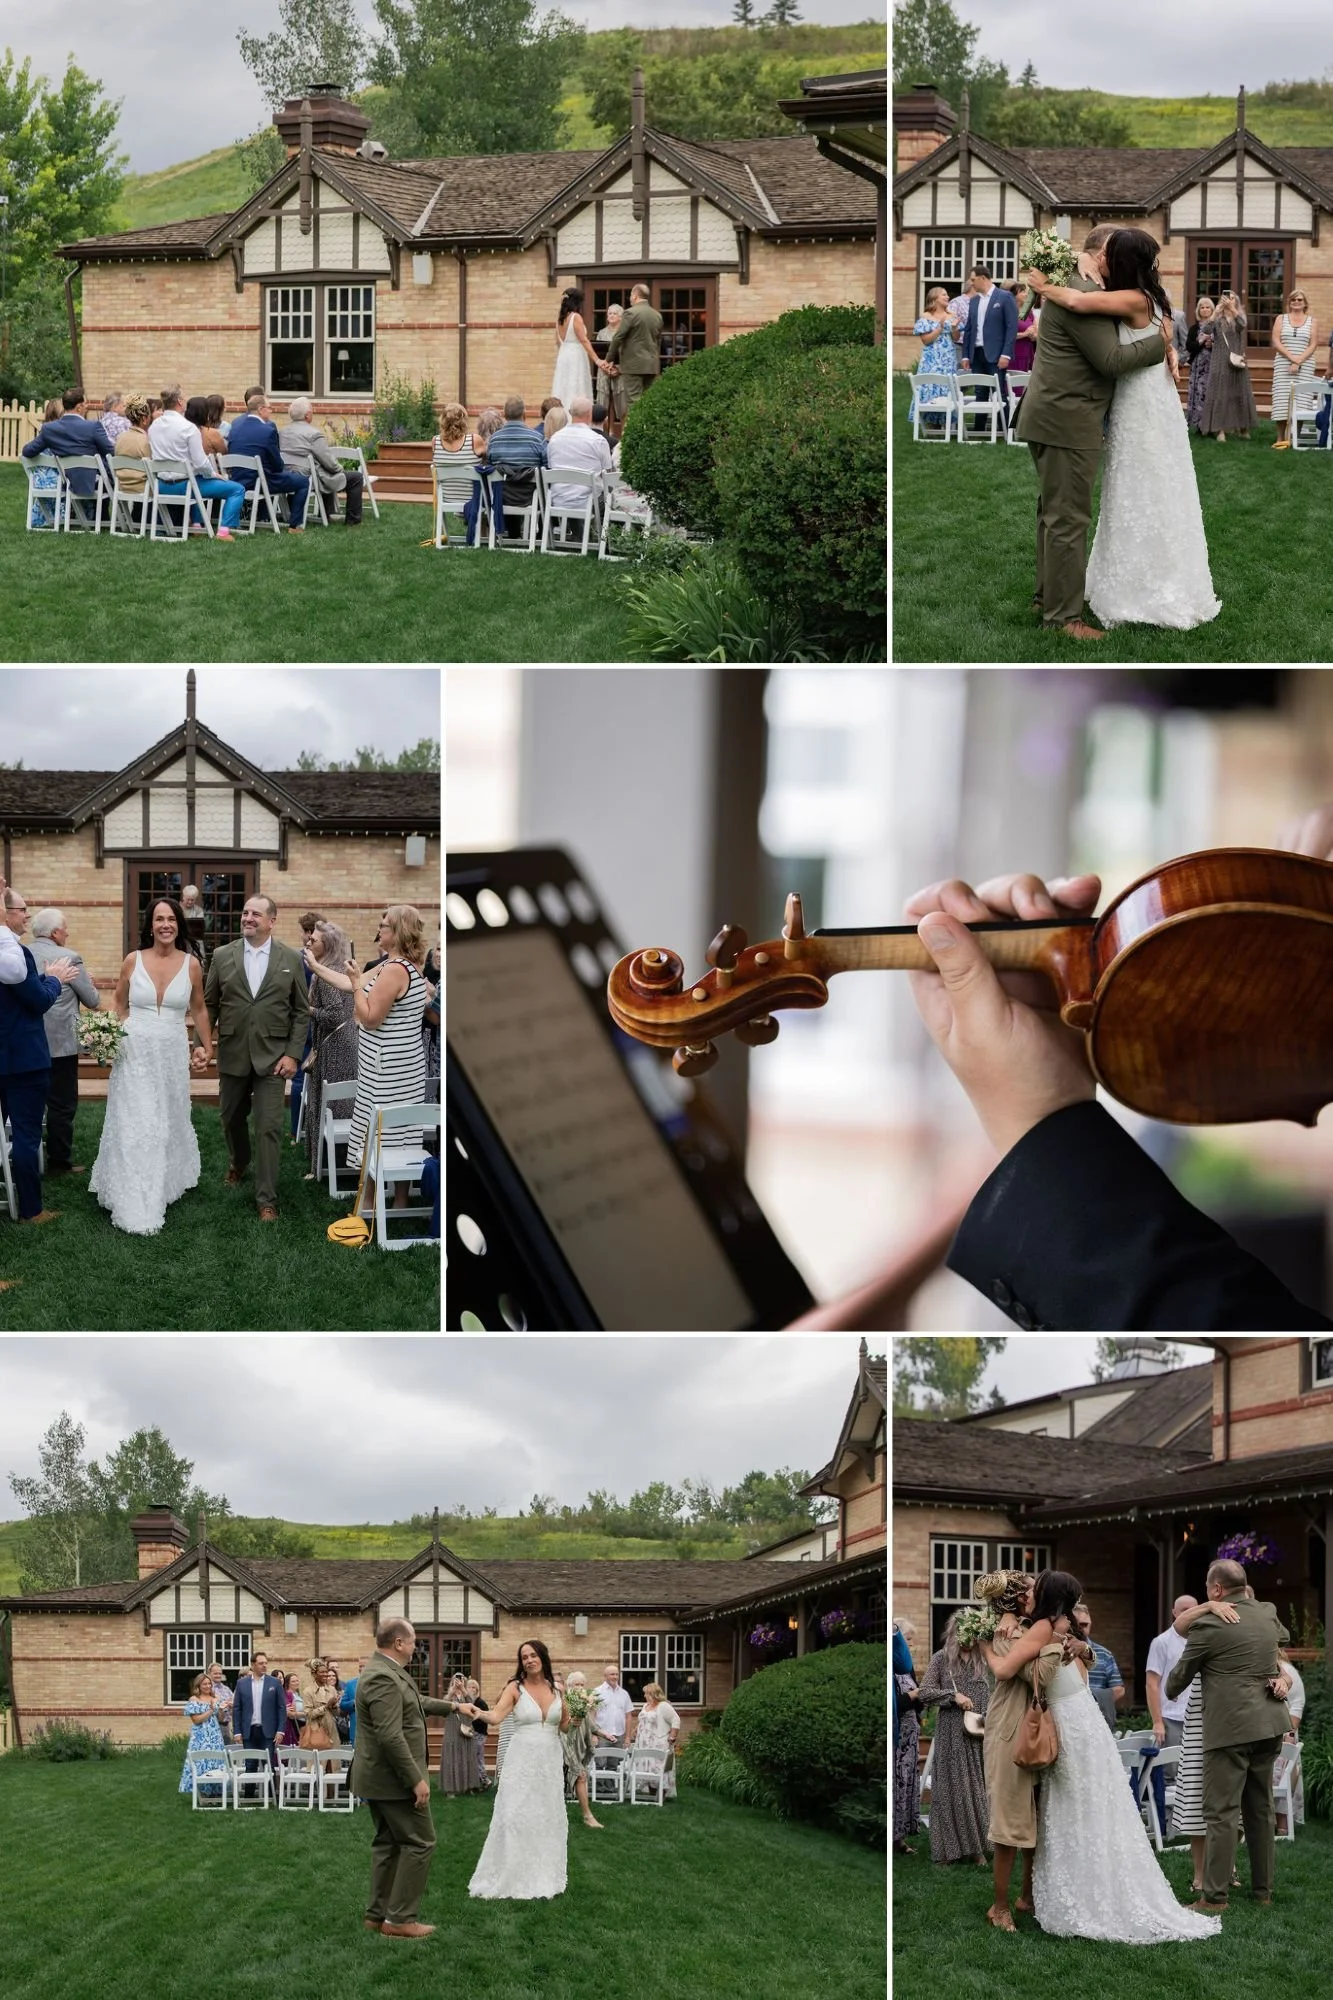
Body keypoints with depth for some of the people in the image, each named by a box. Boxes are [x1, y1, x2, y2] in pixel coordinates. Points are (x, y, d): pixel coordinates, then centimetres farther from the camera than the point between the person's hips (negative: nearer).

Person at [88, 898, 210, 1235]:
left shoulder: (191, 964, -1)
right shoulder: (132, 960, -3)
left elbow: (198, 1010, 12)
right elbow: (118, 1002, 9)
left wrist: (207, 1047, 15)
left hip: (173, 1054, 1)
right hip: (134, 1052, -1)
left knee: (168, 1123, 14)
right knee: (134, 1127, -3)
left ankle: (165, 1187, 33)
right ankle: (135, 1207, 1)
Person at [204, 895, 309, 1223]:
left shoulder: (291, 960, -1)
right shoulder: (222, 956, 1)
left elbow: (300, 1012, 1)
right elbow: (209, 1005, 6)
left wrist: (292, 1054, -7)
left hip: (271, 1056, -2)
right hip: (232, 1055, 2)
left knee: (269, 1128, -6)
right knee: (231, 1118, 17)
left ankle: (266, 1198, -2)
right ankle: (238, 1163, 46)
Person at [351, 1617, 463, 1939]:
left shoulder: (385, 1671, 9)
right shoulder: (384, 1678, -24)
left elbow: (415, 1701, 28)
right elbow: (391, 1737, -28)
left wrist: (451, 1706, 36)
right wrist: (416, 1780, -24)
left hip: (378, 1778, 11)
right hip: (393, 1779, -11)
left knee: (388, 1843, 16)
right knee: (420, 1842, -4)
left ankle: (378, 1913, 20)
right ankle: (400, 1918, -2)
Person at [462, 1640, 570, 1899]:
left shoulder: (556, 1689, 6)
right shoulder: (516, 1688, -5)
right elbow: (496, 1716, -20)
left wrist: (573, 1717, -7)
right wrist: (478, 1713, -40)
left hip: (550, 1761, 4)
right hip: (522, 1759, -4)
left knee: (548, 1817, 8)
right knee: (515, 1816, -7)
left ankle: (544, 1876, 18)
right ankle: (508, 1880, -2)